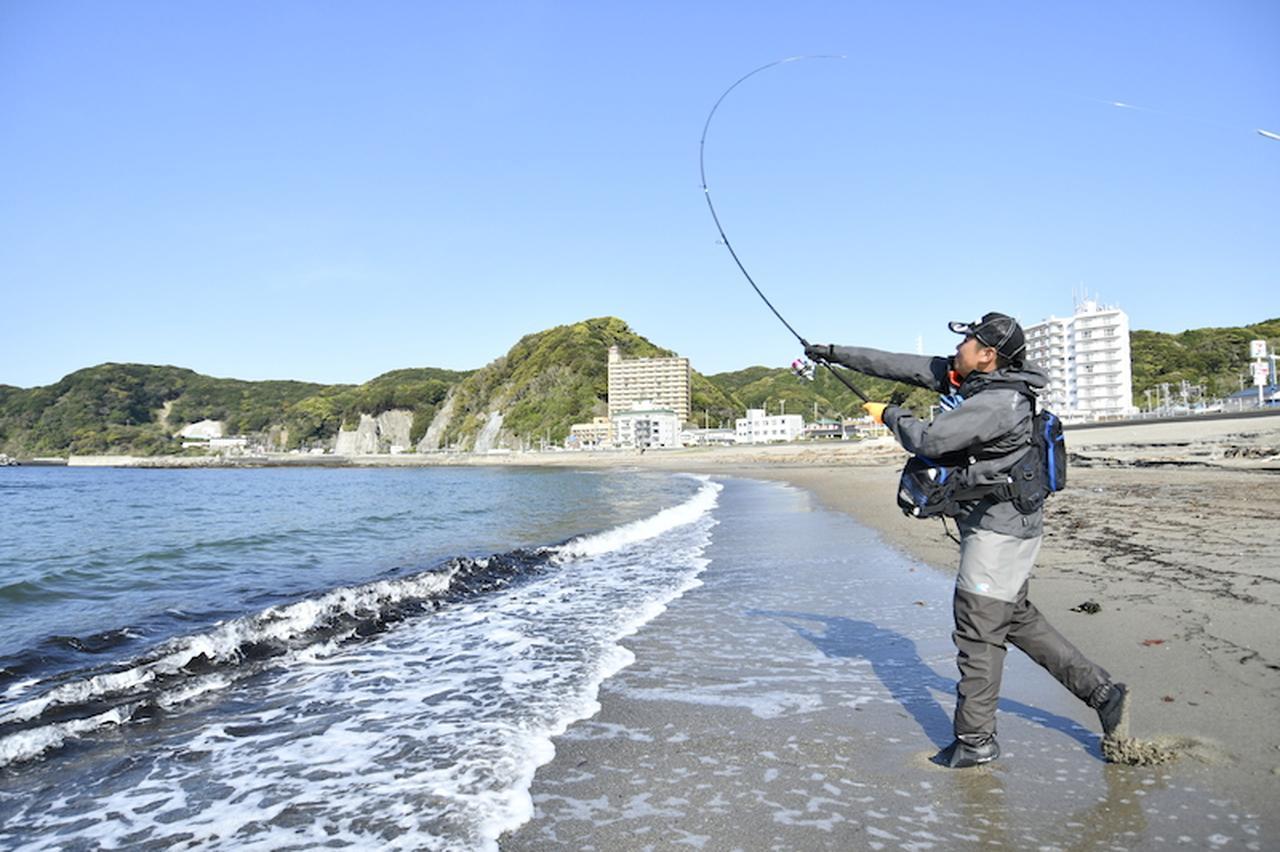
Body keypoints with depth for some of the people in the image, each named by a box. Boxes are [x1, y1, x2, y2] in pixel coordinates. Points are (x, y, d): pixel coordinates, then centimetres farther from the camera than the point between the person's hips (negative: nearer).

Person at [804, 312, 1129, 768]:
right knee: (1018, 619, 19)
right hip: (997, 525, 10)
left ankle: (975, 741, 10)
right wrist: (836, 353, 10)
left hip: (999, 529, -10)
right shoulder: (967, 379, 6)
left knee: (978, 632, -2)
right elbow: (902, 366, 9)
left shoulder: (998, 402, -23)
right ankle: (1103, 692, 27)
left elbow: (928, 441, -27)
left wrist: (891, 414, -8)